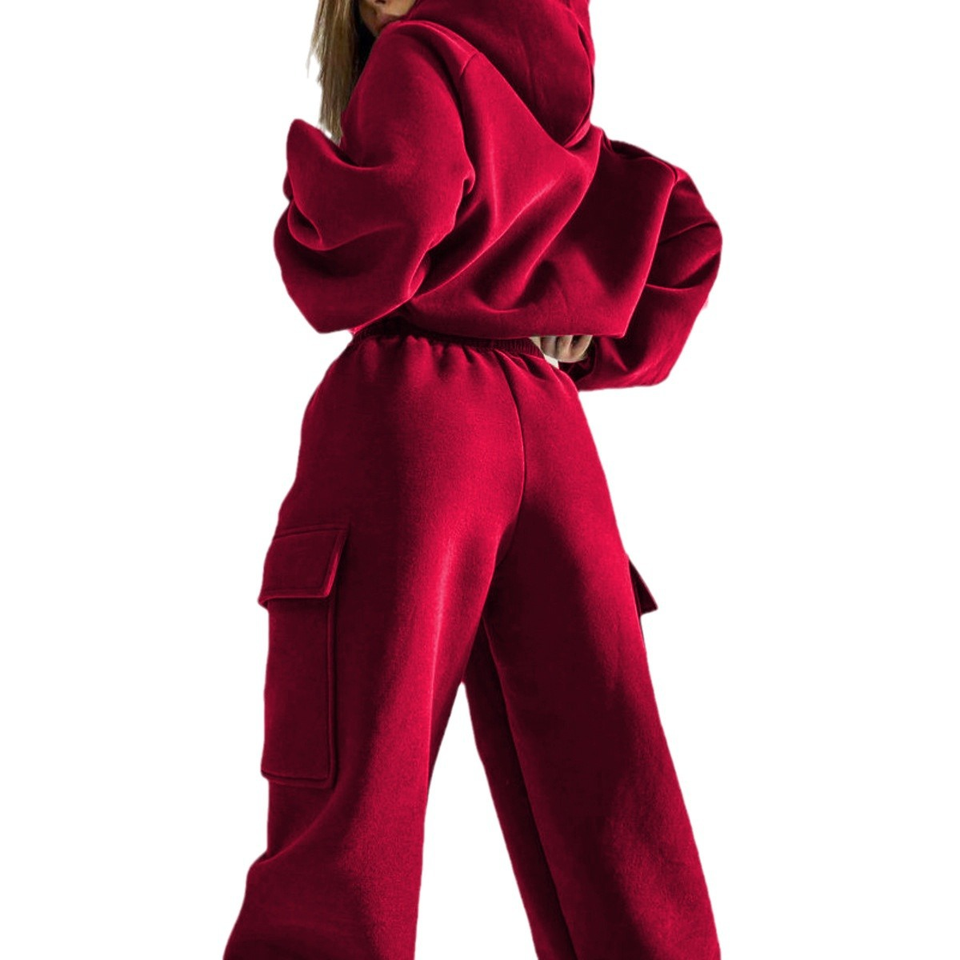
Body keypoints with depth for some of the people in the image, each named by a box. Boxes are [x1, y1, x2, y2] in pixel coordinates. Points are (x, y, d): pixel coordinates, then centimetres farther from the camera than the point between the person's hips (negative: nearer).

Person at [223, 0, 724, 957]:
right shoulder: (550, 108, 23)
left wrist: (312, 179, 4)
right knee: (601, 794, 4)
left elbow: (399, 204, -16)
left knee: (349, 786, -7)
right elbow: (684, 230, 22)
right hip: (548, 430, 7)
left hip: (409, 415, -7)